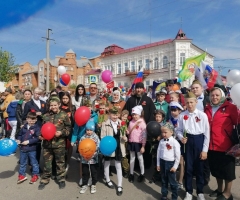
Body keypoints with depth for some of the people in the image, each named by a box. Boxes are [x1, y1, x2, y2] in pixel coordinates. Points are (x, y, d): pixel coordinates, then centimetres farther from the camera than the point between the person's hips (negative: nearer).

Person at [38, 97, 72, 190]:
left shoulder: (64, 115, -5)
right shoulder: (46, 116, 6)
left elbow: (68, 128, -4)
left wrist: (62, 132, -19)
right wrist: (41, 135, -1)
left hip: (59, 143, -3)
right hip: (47, 143, 3)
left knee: (60, 162, 13)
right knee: (47, 162, 15)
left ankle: (61, 179, 30)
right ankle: (45, 179, 32)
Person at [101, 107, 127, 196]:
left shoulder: (121, 123, -2)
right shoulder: (105, 124, -11)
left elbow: (123, 135, 6)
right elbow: (102, 137, -11)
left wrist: (125, 138, -15)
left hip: (118, 148, 2)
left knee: (118, 166, 8)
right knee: (107, 164, 18)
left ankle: (119, 186, 18)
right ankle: (108, 180, 41)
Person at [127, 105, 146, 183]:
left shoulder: (142, 123, -10)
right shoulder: (131, 122, 5)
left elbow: (144, 135, -11)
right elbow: (128, 132, 14)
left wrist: (143, 146, -14)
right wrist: (127, 131, -10)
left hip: (138, 143, -4)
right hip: (131, 142, 5)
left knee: (140, 158, 9)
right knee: (132, 158, 14)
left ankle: (142, 174, 25)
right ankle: (131, 174, 27)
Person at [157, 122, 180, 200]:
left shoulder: (174, 142, -14)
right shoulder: (161, 141, 1)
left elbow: (178, 156, -11)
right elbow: (158, 153, 7)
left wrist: (175, 166, -10)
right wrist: (158, 164, 9)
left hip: (170, 163, -4)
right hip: (162, 162, 5)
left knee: (172, 182, 9)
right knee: (164, 180, 17)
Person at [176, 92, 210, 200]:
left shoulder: (202, 115, -6)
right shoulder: (182, 115, -3)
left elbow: (206, 134, -4)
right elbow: (178, 130, 4)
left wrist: (205, 150, -5)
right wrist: (181, 138, -17)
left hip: (199, 141, -1)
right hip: (188, 142, 1)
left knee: (199, 168, 11)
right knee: (188, 168, 10)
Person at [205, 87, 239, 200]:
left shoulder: (230, 107, -7)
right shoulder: (207, 108, 7)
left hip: (225, 145, -5)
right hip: (211, 145, 5)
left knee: (227, 169, 11)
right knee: (215, 168, 18)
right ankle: (219, 189, 38)